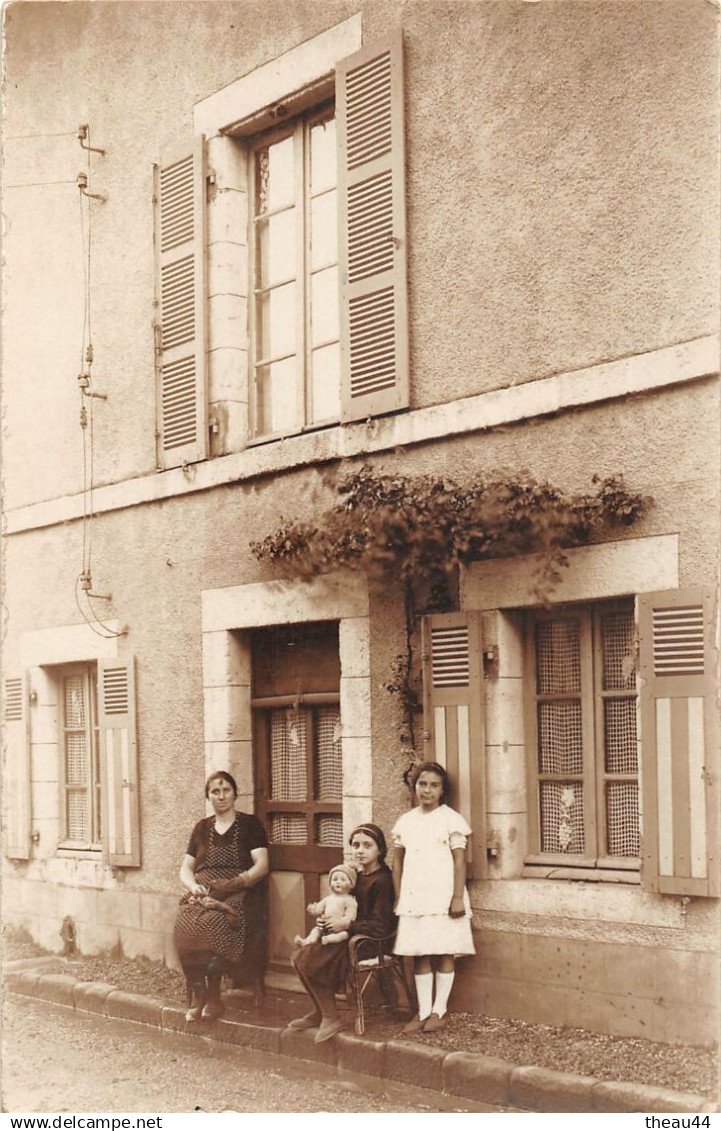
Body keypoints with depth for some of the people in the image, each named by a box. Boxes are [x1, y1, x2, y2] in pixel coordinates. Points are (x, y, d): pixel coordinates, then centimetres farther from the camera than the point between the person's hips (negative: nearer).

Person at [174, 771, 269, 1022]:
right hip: (202, 894, 4)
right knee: (185, 922, -31)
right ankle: (196, 995, -25)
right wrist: (193, 886, -3)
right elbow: (185, 869, 20)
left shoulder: (249, 825, 10)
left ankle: (212, 997, -26)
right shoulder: (202, 828, 22)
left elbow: (261, 866, 0)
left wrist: (234, 883, -16)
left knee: (213, 922, -36)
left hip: (238, 895, -3)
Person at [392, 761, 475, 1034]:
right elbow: (397, 862, 14)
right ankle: (423, 1012, 11)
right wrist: (398, 898, 10)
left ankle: (438, 1012, 8)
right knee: (419, 955, 5)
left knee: (443, 955, 0)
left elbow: (459, 861, -6)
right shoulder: (405, 821, 10)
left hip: (443, 897, -4)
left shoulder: (451, 820, -3)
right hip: (414, 898, 4)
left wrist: (458, 897, -12)